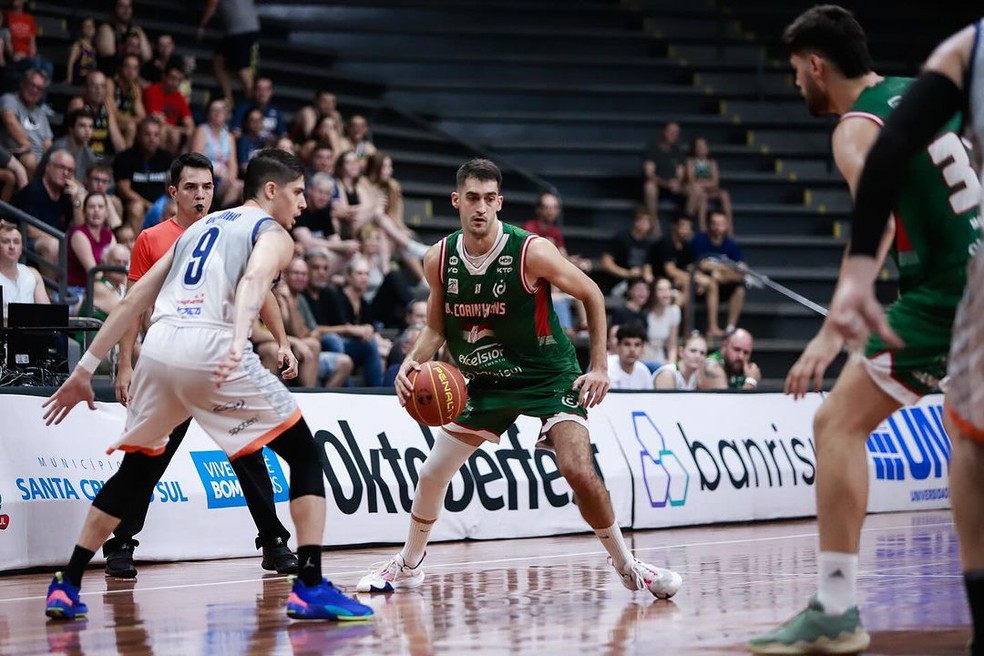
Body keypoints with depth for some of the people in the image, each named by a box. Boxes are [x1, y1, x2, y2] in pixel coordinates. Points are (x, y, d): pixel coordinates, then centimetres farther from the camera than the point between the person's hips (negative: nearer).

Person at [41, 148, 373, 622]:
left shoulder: (199, 228, 31)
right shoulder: (273, 234, 12)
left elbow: (134, 300, 27)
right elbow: (253, 280, -13)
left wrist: (86, 368, 28)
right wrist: (238, 343, -30)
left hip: (159, 347, 6)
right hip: (212, 346, -6)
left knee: (134, 470, 24)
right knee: (305, 455, 6)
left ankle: (66, 586, 20)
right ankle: (311, 587, -5)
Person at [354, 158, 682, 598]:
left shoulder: (532, 252, -22)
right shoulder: (439, 260, -8)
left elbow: (592, 296, -9)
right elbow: (437, 328, 6)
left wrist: (599, 367, -12)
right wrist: (413, 361, -14)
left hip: (549, 376, -5)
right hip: (486, 381, 5)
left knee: (578, 469, -23)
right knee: (432, 474, 9)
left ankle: (626, 565, -4)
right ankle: (408, 566, 32)